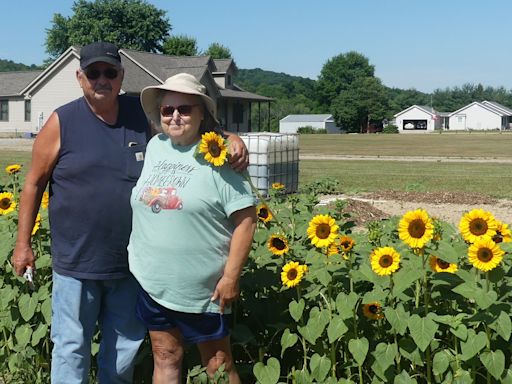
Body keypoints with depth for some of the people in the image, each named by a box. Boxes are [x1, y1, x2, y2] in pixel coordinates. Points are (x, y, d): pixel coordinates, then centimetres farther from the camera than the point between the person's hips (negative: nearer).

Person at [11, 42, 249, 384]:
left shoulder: (143, 114, 0)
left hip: (131, 261, 3)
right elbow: (35, 183, 1)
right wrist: (23, 243, 1)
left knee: (126, 346, 17)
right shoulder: (62, 122, -6)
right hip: (76, 262, -2)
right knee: (72, 346, 7)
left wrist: (230, 138, -14)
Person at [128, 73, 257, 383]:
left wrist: (231, 277, -16)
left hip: (202, 287, -5)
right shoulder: (154, 147, 5)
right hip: (153, 282, 5)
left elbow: (246, 219, -13)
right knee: (165, 359, 16)